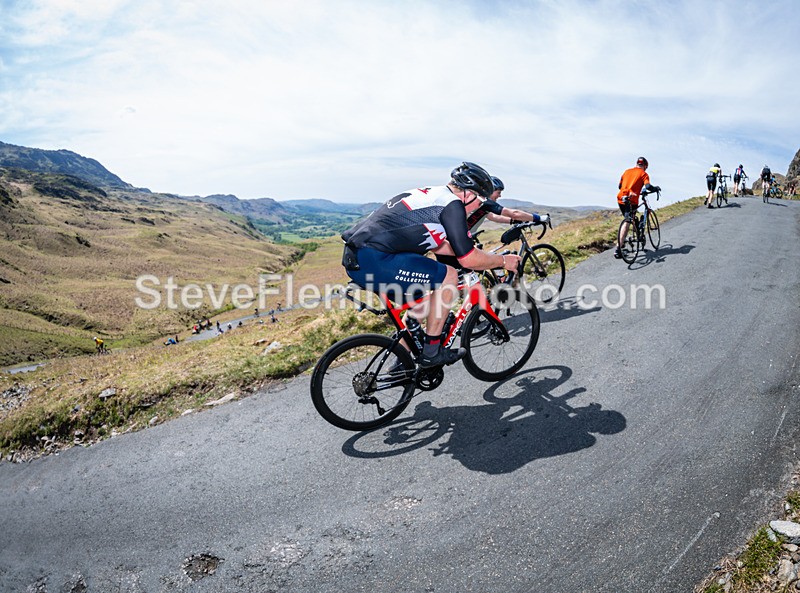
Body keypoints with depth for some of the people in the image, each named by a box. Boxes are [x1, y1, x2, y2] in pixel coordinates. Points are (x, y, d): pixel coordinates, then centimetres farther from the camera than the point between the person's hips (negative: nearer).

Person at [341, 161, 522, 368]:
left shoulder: (431, 194, 22)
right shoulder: (452, 204, -6)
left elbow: (437, 245, 33)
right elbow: (468, 260, -6)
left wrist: (473, 251, 35)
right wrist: (503, 261, 10)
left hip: (355, 258, 10)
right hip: (374, 260, -10)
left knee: (421, 296, 23)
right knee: (448, 275, -3)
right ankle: (432, 351, 4)